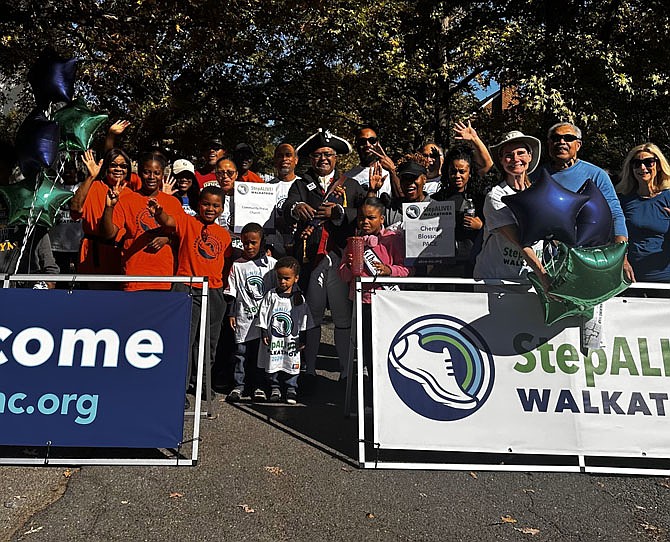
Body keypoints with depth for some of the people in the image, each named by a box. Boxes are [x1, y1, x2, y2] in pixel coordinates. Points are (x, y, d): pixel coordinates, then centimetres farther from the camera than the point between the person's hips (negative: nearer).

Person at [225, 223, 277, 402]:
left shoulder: (271, 263, 2)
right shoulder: (237, 265, 3)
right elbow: (231, 292, 6)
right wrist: (231, 313, 2)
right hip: (244, 316, 0)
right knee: (241, 351, 3)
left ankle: (258, 386, 17)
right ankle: (238, 385, 15)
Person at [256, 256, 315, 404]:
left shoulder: (299, 298, -1)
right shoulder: (271, 295, -2)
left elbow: (304, 320, 3)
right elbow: (263, 315, 1)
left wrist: (302, 339, 3)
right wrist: (264, 333, -3)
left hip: (291, 339, 0)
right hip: (273, 338, 1)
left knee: (291, 364, 5)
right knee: (272, 363, 9)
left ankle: (291, 389, 21)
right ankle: (275, 388, 26)